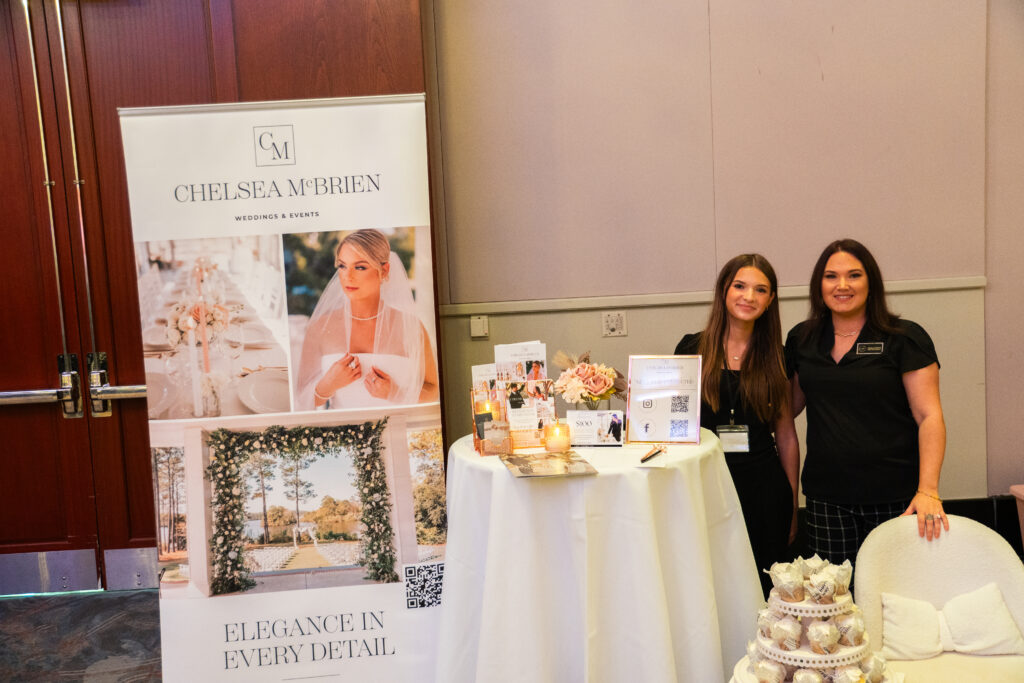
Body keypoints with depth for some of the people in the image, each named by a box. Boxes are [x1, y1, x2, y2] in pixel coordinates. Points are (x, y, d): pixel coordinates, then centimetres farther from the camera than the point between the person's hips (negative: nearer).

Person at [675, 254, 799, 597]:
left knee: (762, 591, 6)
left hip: (764, 490, 1)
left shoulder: (774, 357, 6)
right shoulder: (692, 349, 2)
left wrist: (792, 509, 8)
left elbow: (786, 436, 8)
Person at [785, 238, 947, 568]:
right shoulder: (801, 339, 9)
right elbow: (790, 403, 20)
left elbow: (929, 417, -7)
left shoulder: (905, 339, -2)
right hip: (826, 497, 3)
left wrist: (928, 490, -17)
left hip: (895, 498, -3)